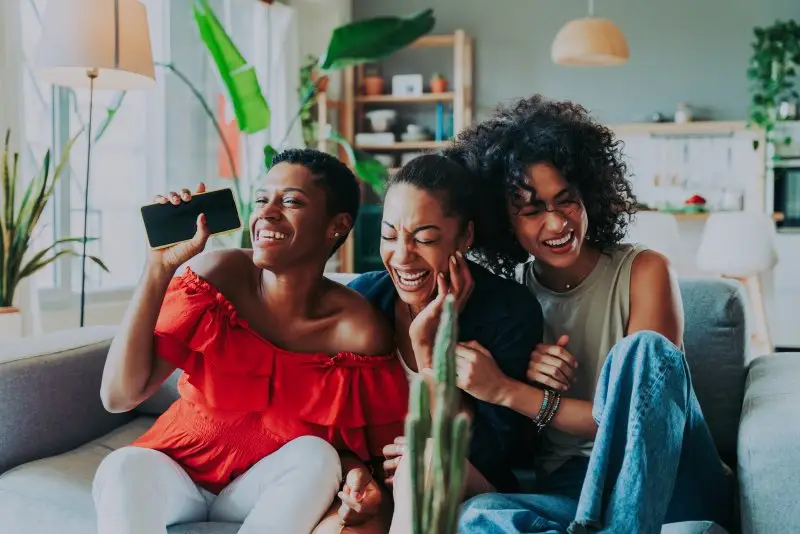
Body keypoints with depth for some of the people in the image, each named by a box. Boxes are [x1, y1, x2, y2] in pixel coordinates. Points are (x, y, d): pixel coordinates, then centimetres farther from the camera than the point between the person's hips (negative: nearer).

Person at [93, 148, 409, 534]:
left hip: (275, 491, 1)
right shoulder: (216, 276, -15)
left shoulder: (358, 329, -17)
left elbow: (349, 445, -5)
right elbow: (119, 395, -20)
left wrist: (357, 475, -30)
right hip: (180, 470, -1)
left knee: (316, 454, -29)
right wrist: (160, 266, -26)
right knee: (125, 468, -31)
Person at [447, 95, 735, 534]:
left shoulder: (643, 272, -2)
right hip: (568, 489, 1)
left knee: (643, 349, -30)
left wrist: (510, 391, -16)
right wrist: (528, 378, -14)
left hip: (672, 483, 0)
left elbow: (640, 412, -10)